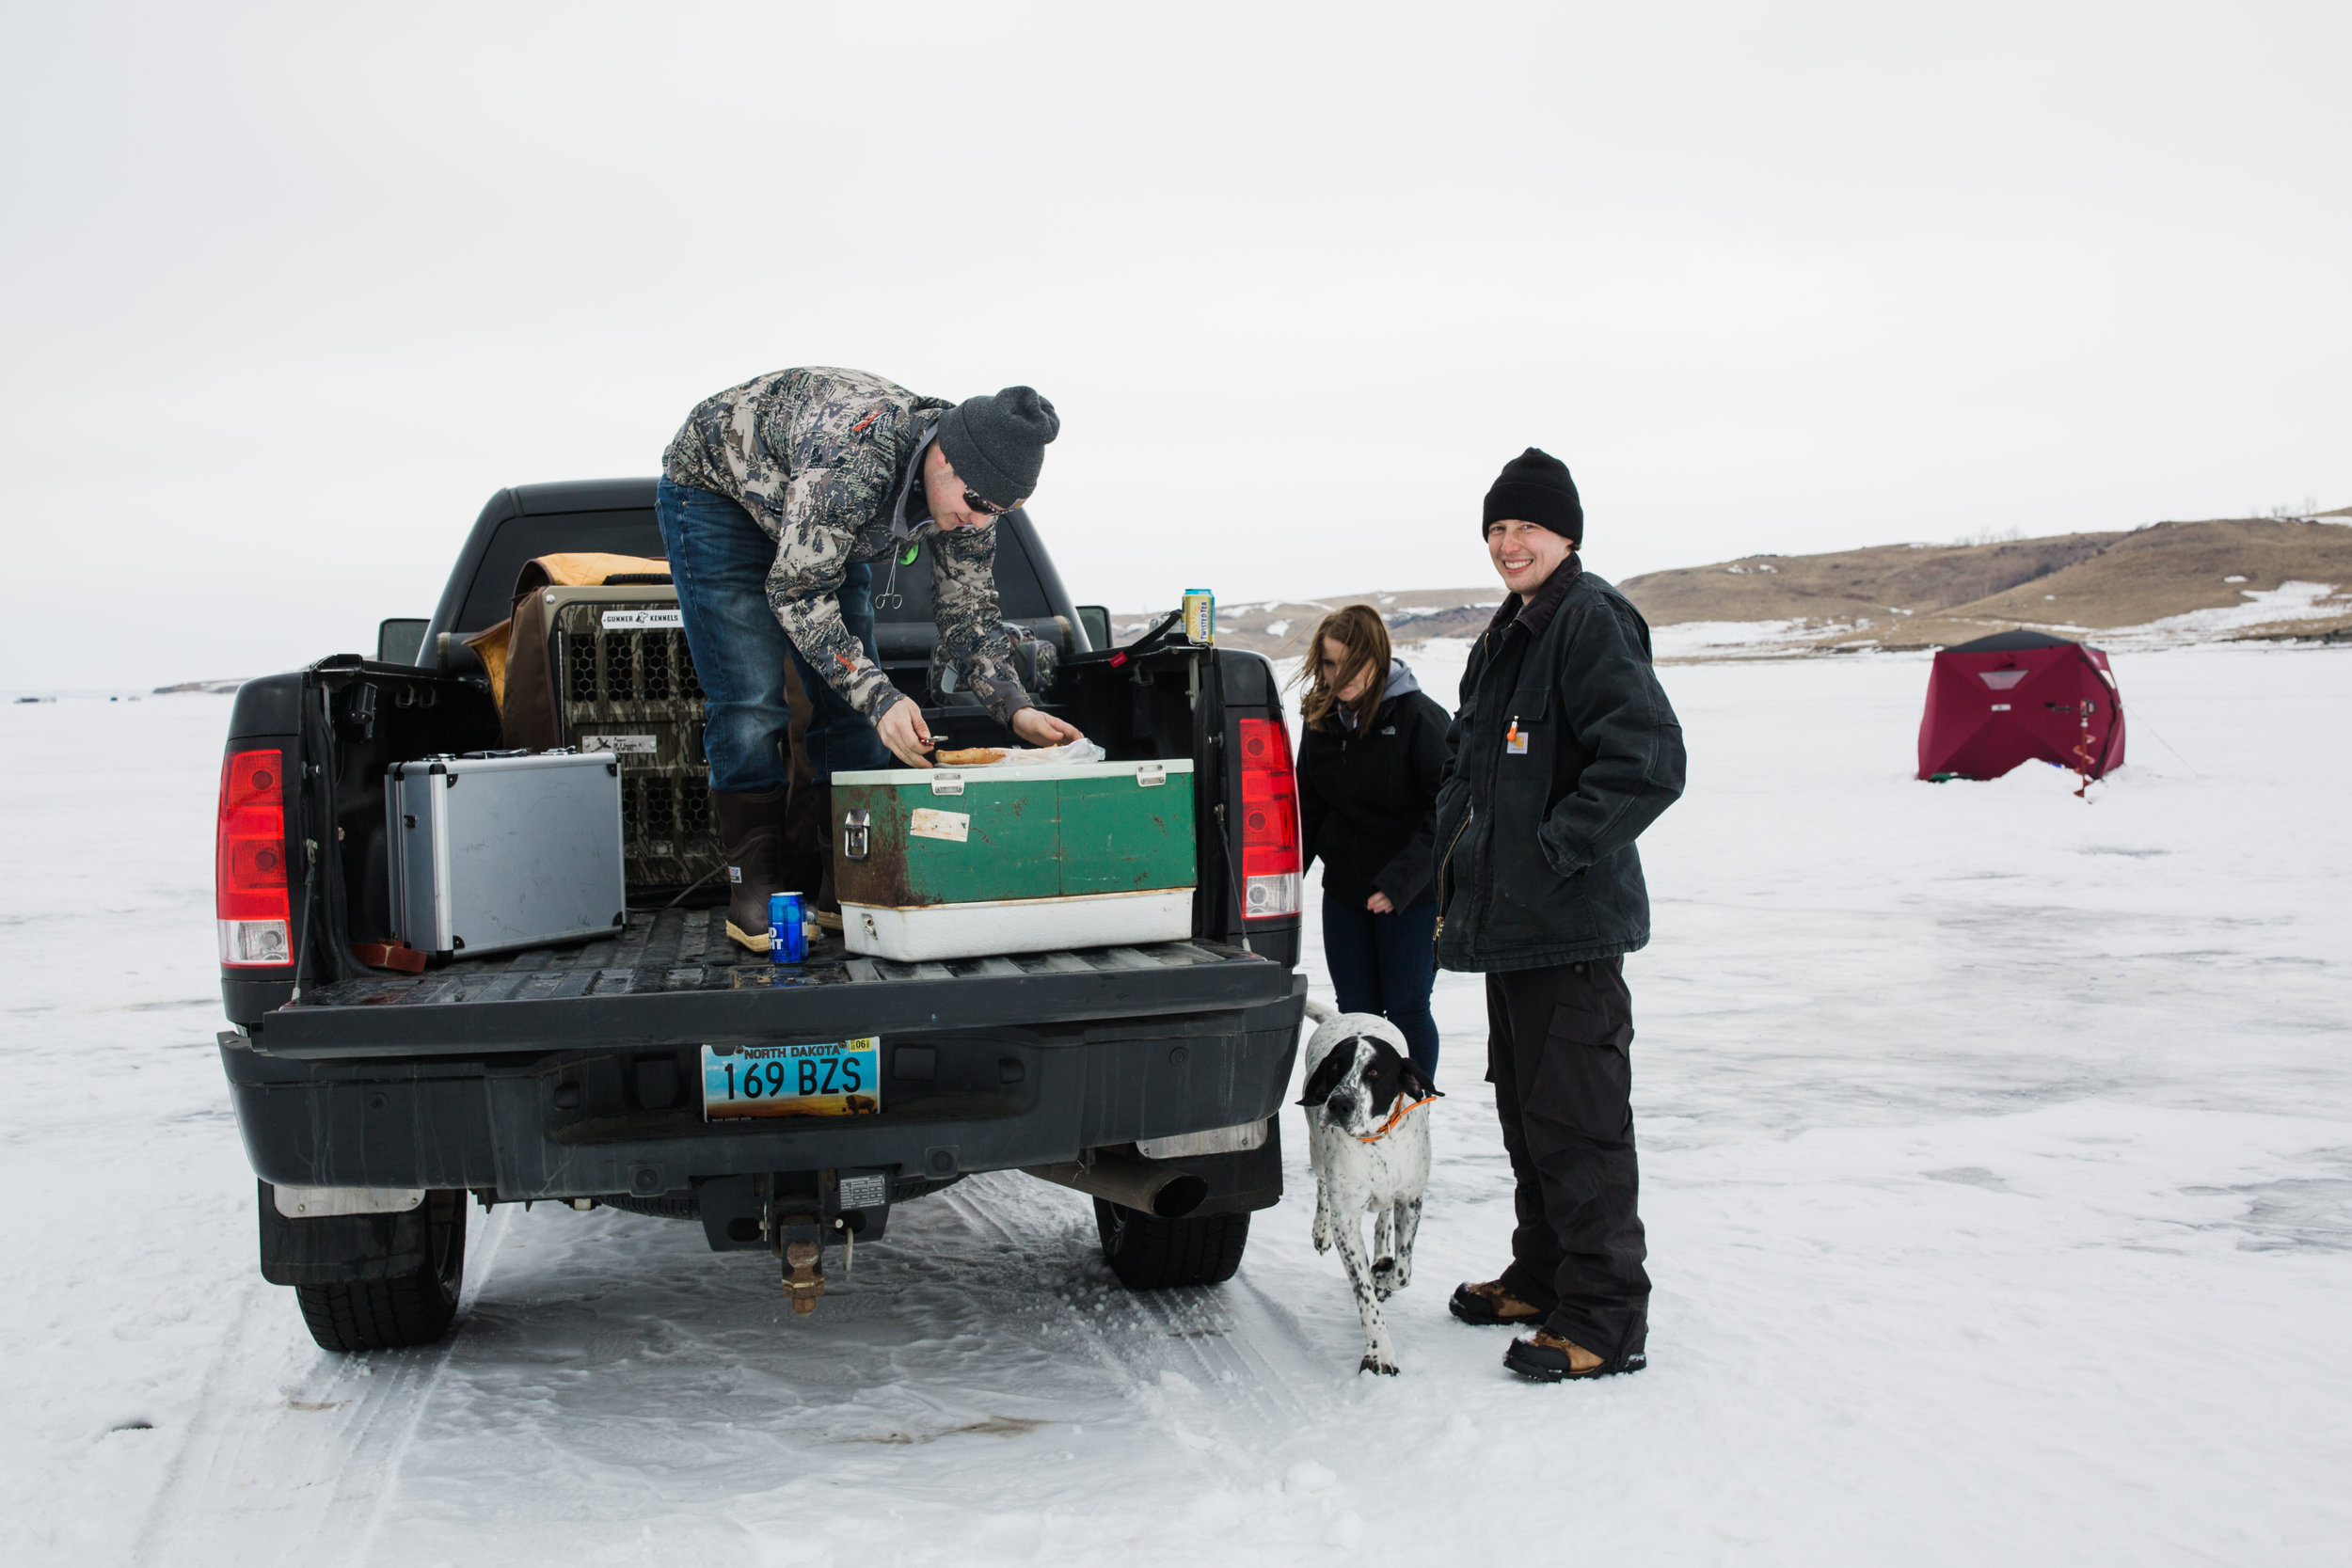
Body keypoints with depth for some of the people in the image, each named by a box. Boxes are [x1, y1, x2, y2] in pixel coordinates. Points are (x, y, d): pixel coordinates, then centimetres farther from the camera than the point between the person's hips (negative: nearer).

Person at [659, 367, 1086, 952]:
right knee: (753, 702, -17)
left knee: (852, 705, -2)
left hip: (823, 528, 7)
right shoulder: (853, 456, -42)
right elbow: (795, 590, -35)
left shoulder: (966, 486, -19)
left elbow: (967, 615, -8)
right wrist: (880, 697, -41)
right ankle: (755, 899, -9)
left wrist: (1016, 709, -23)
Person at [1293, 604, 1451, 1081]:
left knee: (1405, 1010, -1)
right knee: (1356, 1012, 9)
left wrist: (1401, 880, -24)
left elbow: (1445, 810, -16)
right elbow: (1307, 808, 14)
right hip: (1344, 890, 5)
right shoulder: (1320, 720, 5)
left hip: (1414, 895, -5)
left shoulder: (1419, 717, -13)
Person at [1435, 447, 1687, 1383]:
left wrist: (1558, 847, -21)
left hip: (1570, 923, -10)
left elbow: (1649, 761, -23)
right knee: (1525, 1106, 18)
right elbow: (1468, 767, 30)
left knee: (1576, 1118, -7)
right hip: (1506, 919, 10)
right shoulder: (1503, 638, 17)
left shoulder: (1592, 621, -13)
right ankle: (1542, 1279, 31)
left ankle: (1606, 1321, 1)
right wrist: (1459, 847, 15)